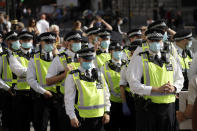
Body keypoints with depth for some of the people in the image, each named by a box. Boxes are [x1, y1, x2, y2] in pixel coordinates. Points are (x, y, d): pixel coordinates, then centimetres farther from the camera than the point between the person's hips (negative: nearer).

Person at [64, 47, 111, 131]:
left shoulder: (99, 74, 12)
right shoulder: (73, 77, -2)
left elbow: (106, 95, 14)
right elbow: (69, 99, -5)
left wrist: (106, 112, 6)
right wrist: (72, 117, -10)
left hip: (99, 117, 4)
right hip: (83, 118, -4)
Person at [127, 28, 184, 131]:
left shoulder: (170, 59, 15)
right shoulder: (139, 60, 0)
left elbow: (180, 79, 20)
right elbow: (134, 85, -9)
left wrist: (173, 88, -4)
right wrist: (156, 89, -18)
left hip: (168, 106, 4)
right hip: (147, 108, -4)